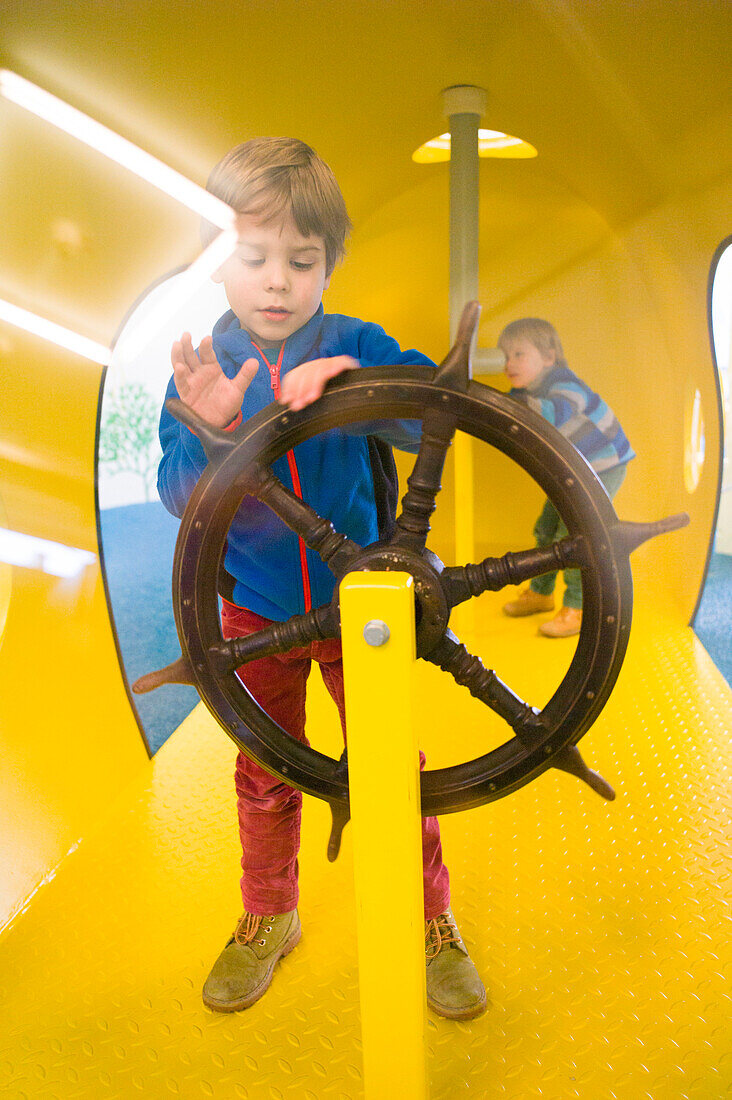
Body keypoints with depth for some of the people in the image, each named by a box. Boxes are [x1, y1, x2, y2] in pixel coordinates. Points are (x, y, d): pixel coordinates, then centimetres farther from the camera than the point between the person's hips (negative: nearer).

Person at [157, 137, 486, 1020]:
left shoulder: (356, 348, -9)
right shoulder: (201, 367, -6)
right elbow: (180, 498, -12)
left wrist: (350, 383, -38)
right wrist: (210, 427, -32)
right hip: (256, 608, 1)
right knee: (264, 772, 16)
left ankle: (428, 922, 32)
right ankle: (267, 920, 40)